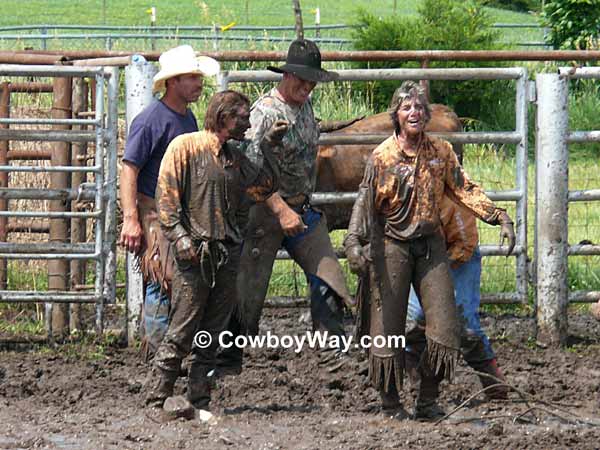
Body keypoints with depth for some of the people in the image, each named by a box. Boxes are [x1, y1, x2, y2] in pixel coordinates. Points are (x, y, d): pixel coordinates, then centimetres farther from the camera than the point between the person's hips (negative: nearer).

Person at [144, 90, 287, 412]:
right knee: (181, 334, -10)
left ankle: (199, 403, 10)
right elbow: (166, 197, -7)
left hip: (228, 253, 7)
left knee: (212, 337, 7)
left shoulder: (235, 155, 19)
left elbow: (262, 189, 11)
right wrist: (179, 236, -17)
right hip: (195, 254, -7)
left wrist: (266, 147, 8)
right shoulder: (185, 147, -2)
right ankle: (156, 401, -8)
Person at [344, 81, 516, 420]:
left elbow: (464, 190, 5)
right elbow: (365, 202, -8)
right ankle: (390, 402, 13)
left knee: (444, 325, -4)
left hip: (431, 245, 3)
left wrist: (498, 217, -6)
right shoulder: (383, 156, -6)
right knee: (388, 326, -1)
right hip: (391, 245, -3)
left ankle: (428, 401, 10)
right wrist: (354, 241, -20)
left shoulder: (441, 151, 3)